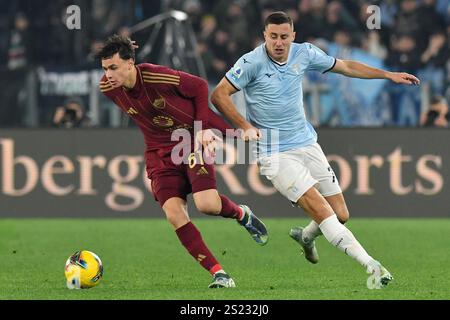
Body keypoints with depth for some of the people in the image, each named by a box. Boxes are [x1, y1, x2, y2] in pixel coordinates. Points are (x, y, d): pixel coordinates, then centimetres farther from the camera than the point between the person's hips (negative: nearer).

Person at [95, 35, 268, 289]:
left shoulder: (158, 77, -25)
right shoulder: (109, 88, -10)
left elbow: (200, 87, -10)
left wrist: (203, 127, -11)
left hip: (193, 141, -4)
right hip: (160, 152, 4)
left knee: (207, 205, -21)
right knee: (174, 214, -15)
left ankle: (242, 214, 16)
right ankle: (219, 274, -8)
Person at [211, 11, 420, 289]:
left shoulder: (304, 54, 2)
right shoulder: (252, 63, -13)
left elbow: (345, 67, 16)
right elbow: (219, 95, -12)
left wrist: (388, 75, 17)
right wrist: (245, 127, -22)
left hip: (307, 143, 6)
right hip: (275, 154, -6)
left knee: (340, 215, 4)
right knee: (321, 210, -20)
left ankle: (306, 236, 38)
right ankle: (372, 266, -25)